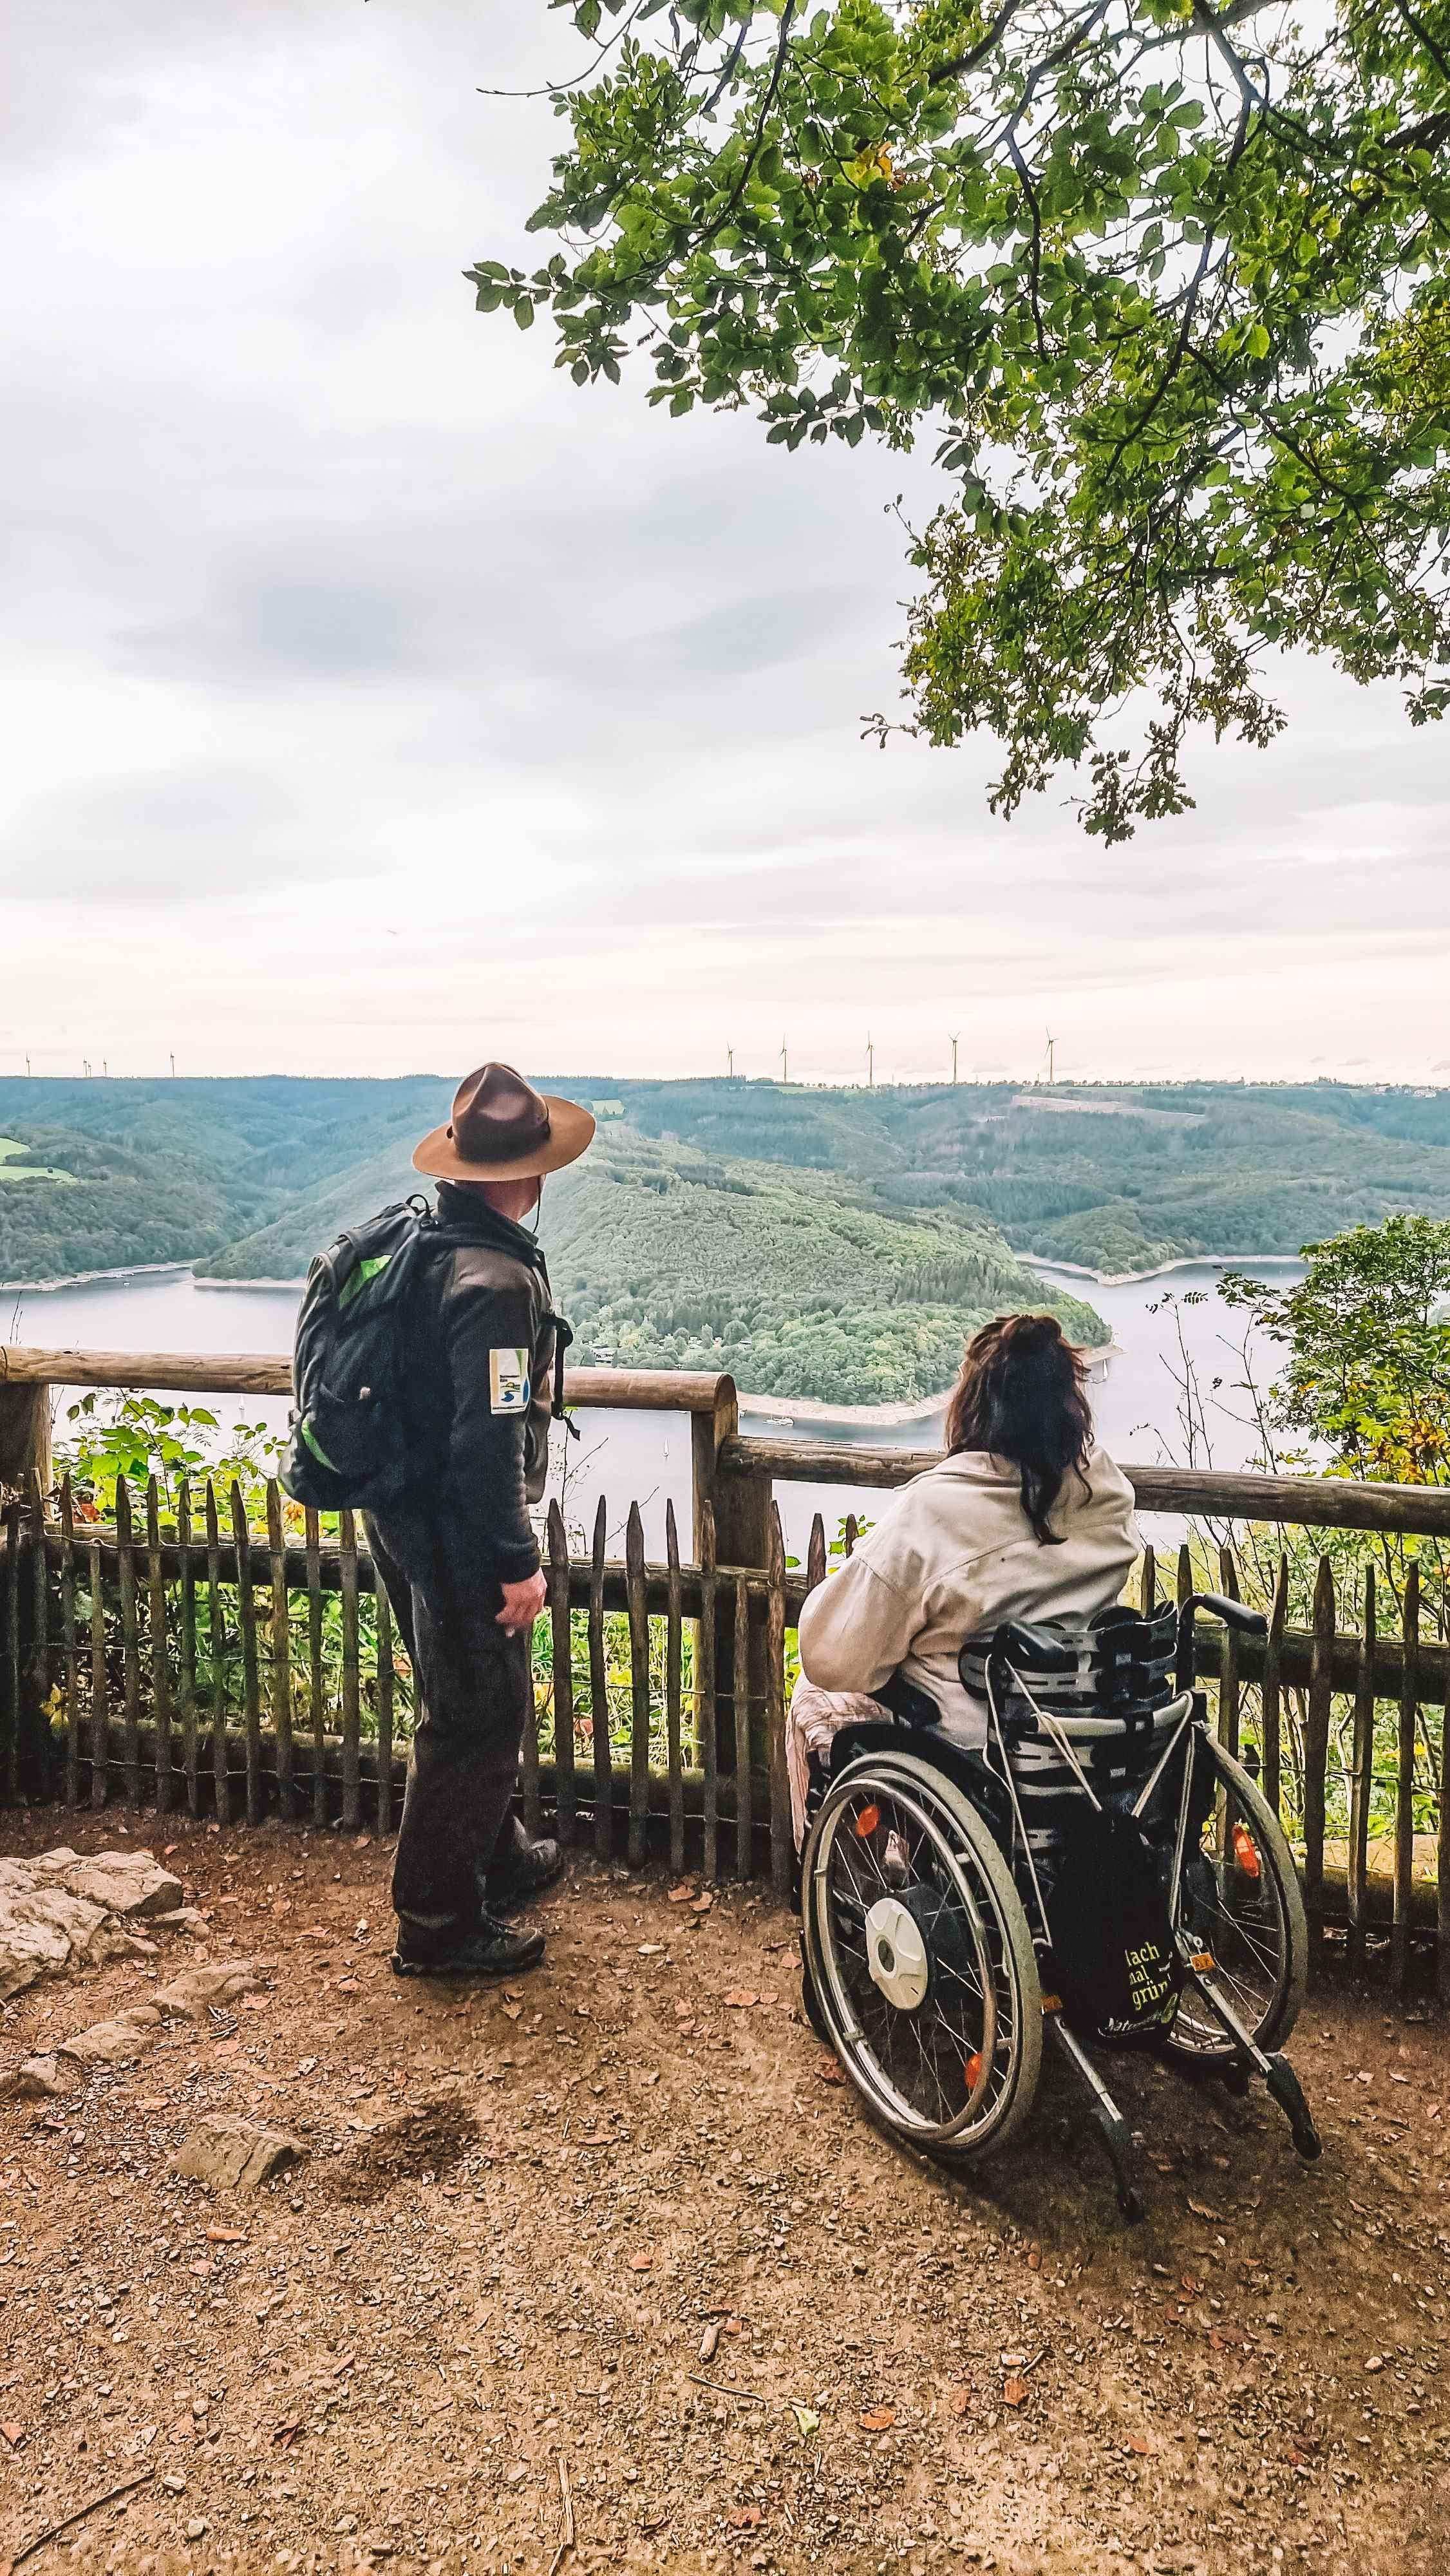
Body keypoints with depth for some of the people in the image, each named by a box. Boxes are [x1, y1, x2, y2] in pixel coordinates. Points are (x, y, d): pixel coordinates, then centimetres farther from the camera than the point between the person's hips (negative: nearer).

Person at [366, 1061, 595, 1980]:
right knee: (478, 1720, 5)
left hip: (408, 1516, 10)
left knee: (481, 1704, 24)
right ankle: (438, 1924, 20)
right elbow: (491, 1439, -28)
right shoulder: (497, 1280, -25)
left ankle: (498, 1857, 44)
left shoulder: (424, 1241, 5)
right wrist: (519, 1562, -20)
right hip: (458, 1536, -10)